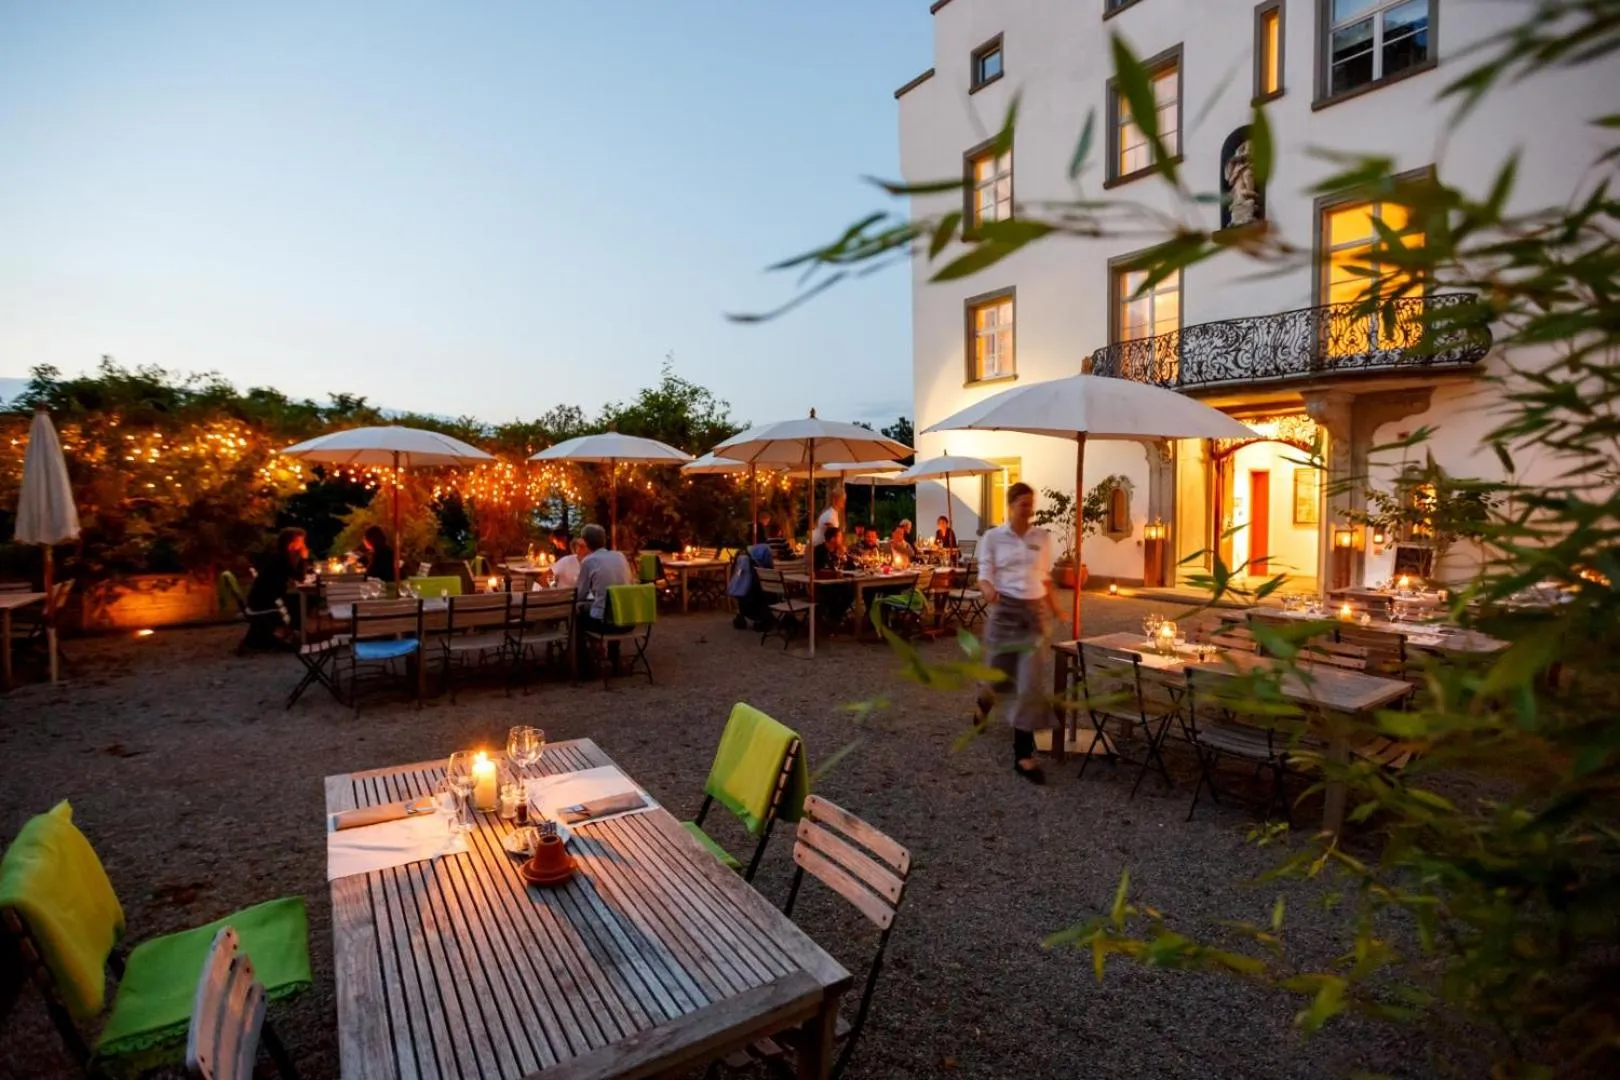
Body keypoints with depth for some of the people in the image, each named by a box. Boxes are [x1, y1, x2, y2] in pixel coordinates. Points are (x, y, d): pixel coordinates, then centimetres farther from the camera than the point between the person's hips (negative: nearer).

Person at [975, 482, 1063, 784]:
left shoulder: (1043, 537, 6)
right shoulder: (992, 537, -2)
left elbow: (1046, 578, 14)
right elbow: (984, 577, -7)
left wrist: (1056, 610, 14)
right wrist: (988, 590, -29)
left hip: (1036, 612, 2)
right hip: (1005, 610, -2)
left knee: (1032, 683, -6)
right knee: (1000, 676, 7)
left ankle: (1023, 755, 0)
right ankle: (984, 702, 46)